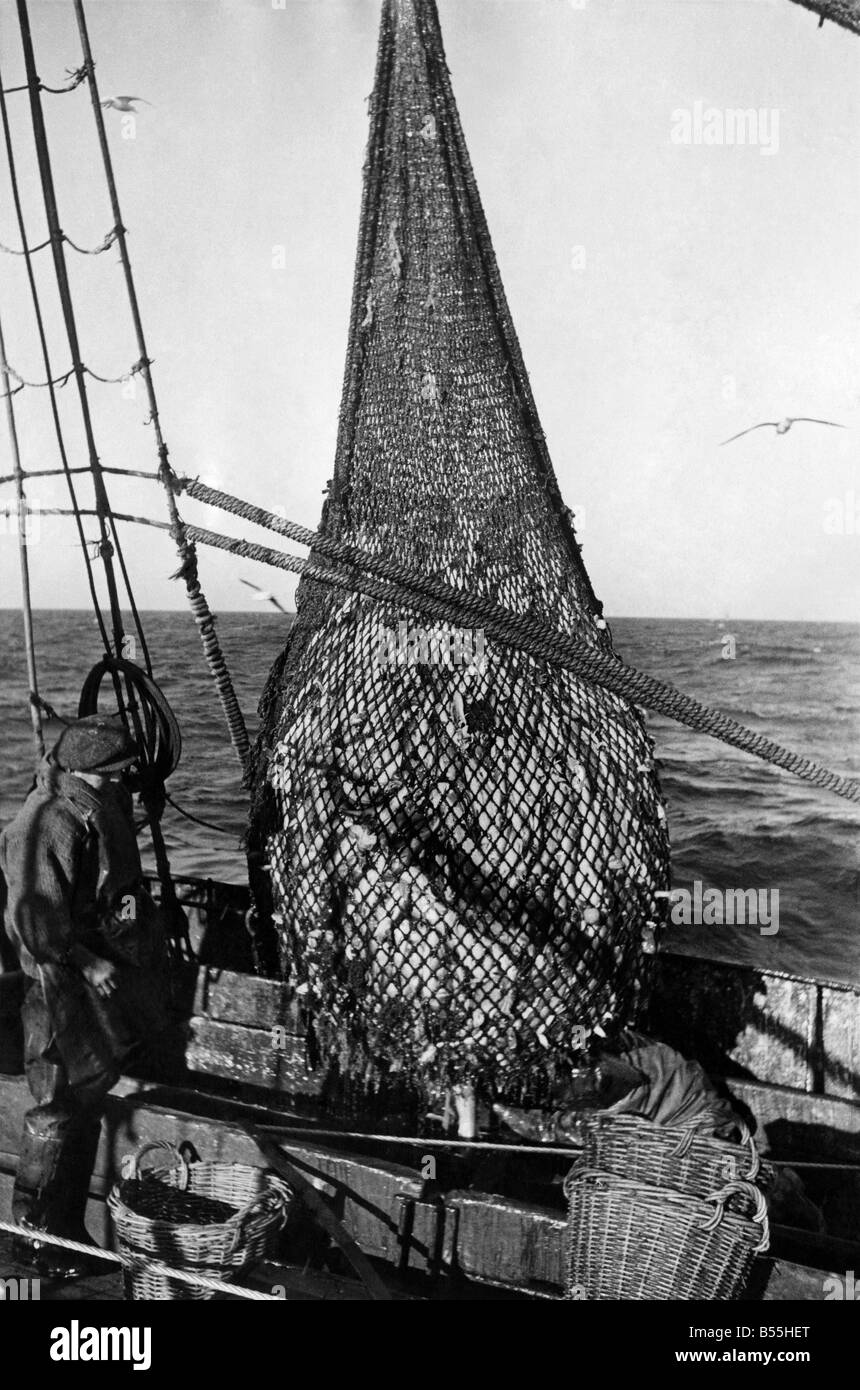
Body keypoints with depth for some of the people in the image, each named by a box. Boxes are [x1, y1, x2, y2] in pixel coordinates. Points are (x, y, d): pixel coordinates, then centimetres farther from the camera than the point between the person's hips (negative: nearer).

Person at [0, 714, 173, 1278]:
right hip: (65, 979, -9)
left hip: (107, 966, 9)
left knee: (88, 1104, 18)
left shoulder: (107, 804, 6)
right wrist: (87, 963, -19)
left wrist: (131, 897, 5)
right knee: (62, 1107, 2)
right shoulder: (47, 825, -22)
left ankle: (68, 1228, 33)